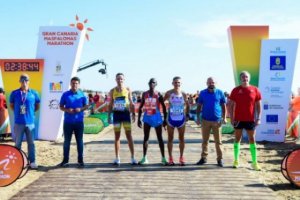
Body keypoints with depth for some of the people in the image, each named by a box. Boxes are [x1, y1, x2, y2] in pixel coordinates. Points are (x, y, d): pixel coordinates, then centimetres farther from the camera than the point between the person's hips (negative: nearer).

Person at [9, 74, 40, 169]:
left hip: (30, 122, 0)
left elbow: (37, 105, 12)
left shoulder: (34, 93, -1)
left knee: (31, 143, 7)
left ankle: (32, 161, 15)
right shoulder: (14, 93, -2)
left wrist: (31, 111, 5)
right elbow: (11, 105, 12)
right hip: (18, 123, 0)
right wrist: (18, 112, 5)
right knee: (18, 143, 9)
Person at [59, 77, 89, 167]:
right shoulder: (65, 94, 2)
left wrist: (80, 109, -12)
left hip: (79, 121, 0)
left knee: (79, 141, 6)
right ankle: (65, 160, 14)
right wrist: (67, 110, -14)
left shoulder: (82, 95, 4)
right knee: (67, 141, 6)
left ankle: (80, 160, 13)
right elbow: (61, 106, 6)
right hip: (68, 121, 0)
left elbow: (86, 106, 8)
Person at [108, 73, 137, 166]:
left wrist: (133, 114, 0)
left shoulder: (128, 90, 5)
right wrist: (109, 116, 3)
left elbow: (131, 103, 7)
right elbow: (110, 104, 10)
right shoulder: (112, 91, 7)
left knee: (129, 135, -2)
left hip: (126, 113, -1)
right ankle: (117, 158, 10)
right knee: (117, 136, 4)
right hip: (116, 114, 1)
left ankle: (133, 157, 3)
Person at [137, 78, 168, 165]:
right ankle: (144, 158, 12)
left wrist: (165, 119, -2)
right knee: (145, 138, 4)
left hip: (157, 118, -2)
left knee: (160, 138, 3)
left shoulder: (158, 94, -3)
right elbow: (140, 107, 9)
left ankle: (163, 158, 9)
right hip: (147, 117, 3)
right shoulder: (144, 94, 5)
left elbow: (164, 107, 1)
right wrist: (138, 119, 6)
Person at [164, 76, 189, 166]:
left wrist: (187, 115, 5)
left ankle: (181, 157, 17)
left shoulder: (183, 94, 1)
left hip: (181, 118, 1)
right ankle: (170, 158, 13)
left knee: (181, 138, 7)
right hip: (171, 118, -1)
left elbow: (187, 105, 14)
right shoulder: (169, 93, -4)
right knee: (170, 138, 5)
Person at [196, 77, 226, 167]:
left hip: (217, 120, -1)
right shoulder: (202, 93, 4)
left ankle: (219, 159, 10)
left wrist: (224, 117, -2)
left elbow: (223, 106, 6)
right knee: (205, 140, 8)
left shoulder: (220, 93, 2)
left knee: (218, 141, 2)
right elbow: (199, 106, 8)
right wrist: (198, 117, 2)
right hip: (205, 120, 1)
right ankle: (203, 158, 18)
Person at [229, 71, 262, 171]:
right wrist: (231, 118, -5)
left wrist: (258, 118, -4)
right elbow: (231, 105, 2)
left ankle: (254, 162, 11)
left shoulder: (255, 90, 0)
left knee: (252, 140, 5)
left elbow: (258, 105, 4)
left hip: (251, 119, 0)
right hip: (238, 119, 0)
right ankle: (236, 160, 18)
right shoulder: (236, 90, 0)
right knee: (237, 139, 8)